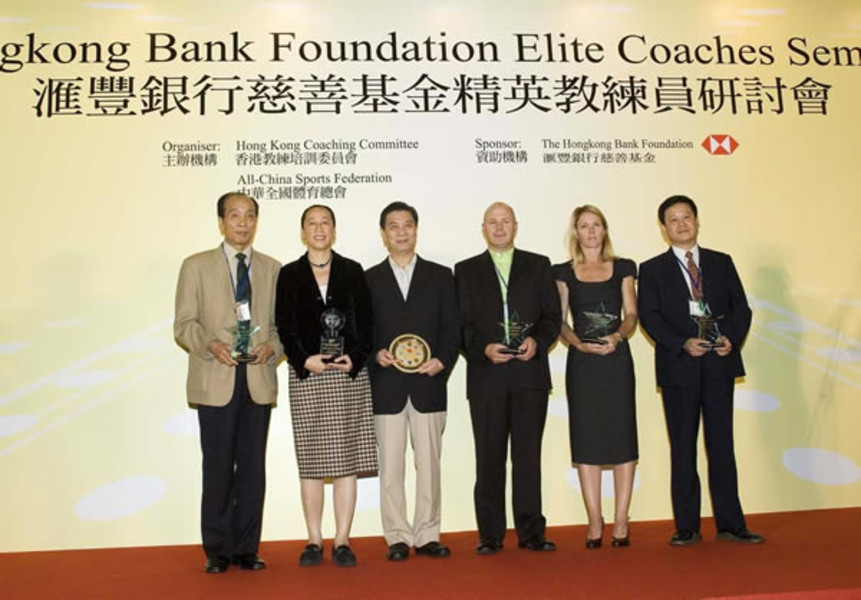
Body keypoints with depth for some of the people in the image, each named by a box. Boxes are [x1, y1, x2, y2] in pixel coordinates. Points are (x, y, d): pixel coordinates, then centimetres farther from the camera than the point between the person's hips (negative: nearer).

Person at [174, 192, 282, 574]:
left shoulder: (272, 269, 13)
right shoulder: (196, 266, 7)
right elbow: (183, 325, 2)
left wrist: (272, 346, -8)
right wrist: (211, 345, -16)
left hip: (259, 381, 2)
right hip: (215, 382, -2)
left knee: (253, 467, 6)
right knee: (218, 467, 2)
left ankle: (247, 548, 18)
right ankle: (218, 550, 16)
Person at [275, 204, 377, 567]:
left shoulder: (353, 271, 8)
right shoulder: (289, 275, 8)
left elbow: (365, 321, 4)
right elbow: (284, 326, 3)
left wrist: (355, 358, -11)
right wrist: (304, 360, -11)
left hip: (350, 374, 0)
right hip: (306, 375, 0)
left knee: (347, 457, 2)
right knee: (311, 460, 4)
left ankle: (342, 540, 11)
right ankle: (314, 541, 14)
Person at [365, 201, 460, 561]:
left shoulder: (440, 276, 10)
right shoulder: (369, 279, 10)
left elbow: (452, 328, 6)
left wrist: (442, 361, -10)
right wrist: (375, 354, -12)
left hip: (428, 384, 1)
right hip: (386, 387, 0)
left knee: (429, 464, 6)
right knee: (390, 466, 3)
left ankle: (427, 535, 17)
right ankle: (398, 537, 14)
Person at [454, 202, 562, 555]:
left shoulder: (539, 265, 13)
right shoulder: (466, 271, 11)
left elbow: (553, 315, 7)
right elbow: (461, 324, 4)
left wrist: (537, 340, -11)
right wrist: (483, 349, -12)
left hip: (530, 373, 1)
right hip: (486, 377, 0)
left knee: (528, 455, 5)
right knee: (489, 457, 4)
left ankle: (531, 532, 14)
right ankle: (490, 535, 14)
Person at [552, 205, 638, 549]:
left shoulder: (623, 268, 10)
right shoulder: (564, 273, 8)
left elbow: (631, 314, 5)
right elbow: (560, 322, 4)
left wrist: (617, 336, -14)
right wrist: (579, 343, -13)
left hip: (617, 359, 0)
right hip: (581, 363, 0)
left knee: (622, 439, 0)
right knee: (586, 441, 1)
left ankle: (621, 523, 9)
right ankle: (594, 524, 10)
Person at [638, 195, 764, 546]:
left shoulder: (722, 263, 13)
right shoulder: (652, 270, 5)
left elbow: (741, 307, 9)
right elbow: (649, 316, -5)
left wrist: (732, 339, -9)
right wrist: (683, 343, -17)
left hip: (719, 363, 2)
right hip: (678, 367, -2)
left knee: (722, 445, 7)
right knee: (683, 449, 5)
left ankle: (730, 523, 17)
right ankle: (687, 527, 13)